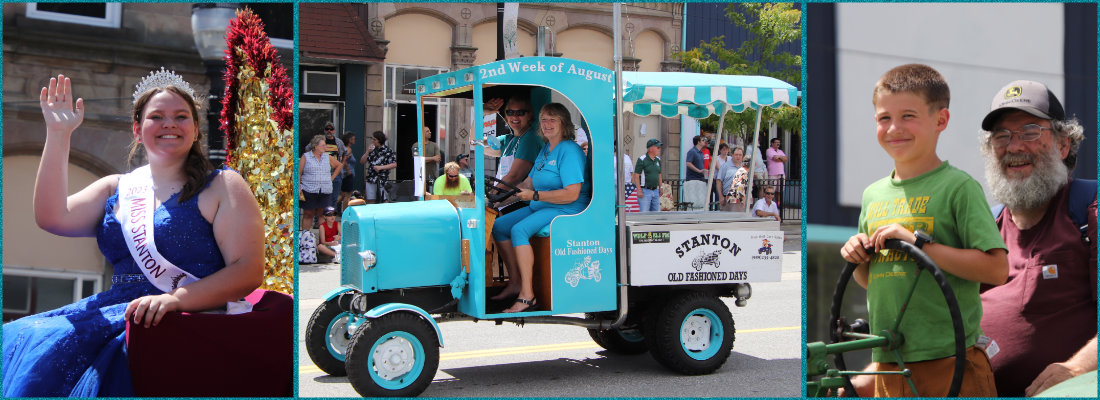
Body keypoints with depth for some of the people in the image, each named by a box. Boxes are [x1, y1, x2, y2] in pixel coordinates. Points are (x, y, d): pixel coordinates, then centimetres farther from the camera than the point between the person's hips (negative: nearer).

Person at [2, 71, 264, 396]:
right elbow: (53, 217, 3)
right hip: (116, 309, 5)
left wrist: (174, 299, -22)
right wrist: (58, 135, 0)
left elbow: (249, 271, -7)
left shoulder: (221, 187, 4)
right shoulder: (117, 189, 19)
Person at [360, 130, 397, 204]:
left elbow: (394, 164, -7)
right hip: (371, 180, 5)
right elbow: (362, 161, 11)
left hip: (382, 180, -5)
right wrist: (368, 152, -3)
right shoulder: (372, 150, 12)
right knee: (371, 201, 5)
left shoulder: (388, 151, -2)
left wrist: (381, 167, -14)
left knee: (383, 201, -3)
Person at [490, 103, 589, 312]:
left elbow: (572, 194, -22)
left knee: (519, 230, -29)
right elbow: (533, 181, 25)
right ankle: (514, 284, 5)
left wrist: (534, 196, -21)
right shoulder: (545, 150, 18)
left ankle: (527, 295, -29)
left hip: (566, 210, -10)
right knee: (499, 226, 3)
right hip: (539, 207, 10)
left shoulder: (569, 151, -13)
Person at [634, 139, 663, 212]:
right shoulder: (642, 160, -9)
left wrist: (660, 188, 15)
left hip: (655, 191, 7)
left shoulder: (658, 160, 12)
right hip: (645, 191, -7)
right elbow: (636, 176, -10)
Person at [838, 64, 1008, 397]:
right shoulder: (873, 194, 12)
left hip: (950, 362, -6)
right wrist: (858, 260, 0)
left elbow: (997, 269, -16)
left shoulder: (958, 186, -7)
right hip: (888, 364, 6)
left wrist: (918, 242, -19)